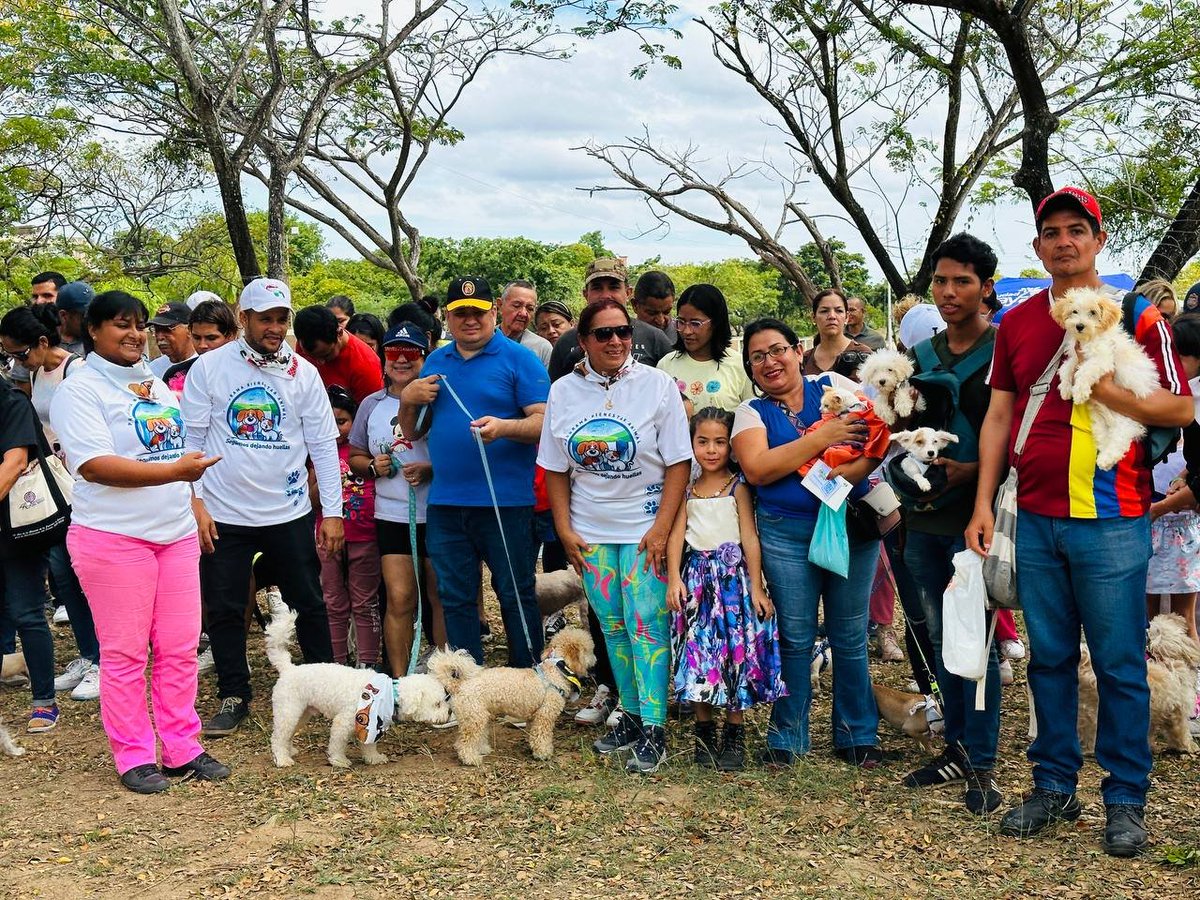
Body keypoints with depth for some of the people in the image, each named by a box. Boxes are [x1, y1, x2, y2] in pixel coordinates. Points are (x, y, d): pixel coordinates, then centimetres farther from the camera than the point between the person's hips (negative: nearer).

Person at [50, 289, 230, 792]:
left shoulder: (156, 384, 15)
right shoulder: (80, 390, -7)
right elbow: (94, 465, -18)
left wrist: (196, 504, 18)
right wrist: (173, 471, -26)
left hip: (176, 533, 6)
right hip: (113, 537, -6)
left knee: (180, 647, 8)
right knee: (124, 652, 1)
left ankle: (182, 748, 18)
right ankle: (133, 757, 12)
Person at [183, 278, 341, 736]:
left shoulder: (303, 372, -1)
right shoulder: (209, 367, -4)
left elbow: (323, 443, 0)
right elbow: (191, 439, -2)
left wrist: (333, 510, -4)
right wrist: (195, 503, -9)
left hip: (290, 512, 1)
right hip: (225, 514, -1)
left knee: (308, 604, 10)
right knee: (224, 611, 8)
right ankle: (234, 697, 23)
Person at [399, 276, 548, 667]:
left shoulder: (519, 359, -2)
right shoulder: (435, 362, 14)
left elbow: (545, 422, -11)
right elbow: (412, 433, 18)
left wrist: (504, 427, -28)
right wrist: (408, 399, -1)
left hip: (505, 501, -5)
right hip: (445, 503, 5)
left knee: (515, 594, 4)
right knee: (455, 598, 11)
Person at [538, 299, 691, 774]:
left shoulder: (657, 385, -6)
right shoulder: (563, 391, 4)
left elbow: (678, 463, -7)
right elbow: (555, 469, 8)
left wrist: (661, 528, -14)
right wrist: (564, 529, 1)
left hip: (645, 528, -3)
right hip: (590, 532, 4)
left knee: (646, 625, -7)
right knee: (613, 627, 10)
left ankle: (653, 730, 0)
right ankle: (631, 715, 23)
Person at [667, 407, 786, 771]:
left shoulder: (737, 488, -1)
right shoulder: (687, 490, 8)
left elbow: (749, 537, -4)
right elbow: (677, 533, 2)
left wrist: (756, 587, -8)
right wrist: (674, 578, -10)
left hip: (733, 577, -2)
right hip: (696, 578, 3)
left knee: (735, 651, -1)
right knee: (698, 652, 2)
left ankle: (734, 735, 10)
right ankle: (704, 732, 14)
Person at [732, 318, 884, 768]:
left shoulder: (834, 385, 6)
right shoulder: (751, 412, 4)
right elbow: (757, 468, -13)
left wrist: (850, 473, -20)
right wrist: (821, 438, -16)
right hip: (787, 535, 0)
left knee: (850, 635, 6)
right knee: (795, 637, 4)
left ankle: (857, 735, 20)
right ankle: (787, 737, 18)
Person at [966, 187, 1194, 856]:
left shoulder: (1137, 316, -1)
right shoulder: (1016, 323, 11)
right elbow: (999, 416, 11)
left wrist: (1099, 385, -16)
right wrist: (983, 506, 6)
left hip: (1112, 523, -4)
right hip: (1036, 522, 4)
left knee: (1120, 664, 2)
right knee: (1050, 658, 12)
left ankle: (1126, 800, 14)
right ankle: (1055, 786, 23)